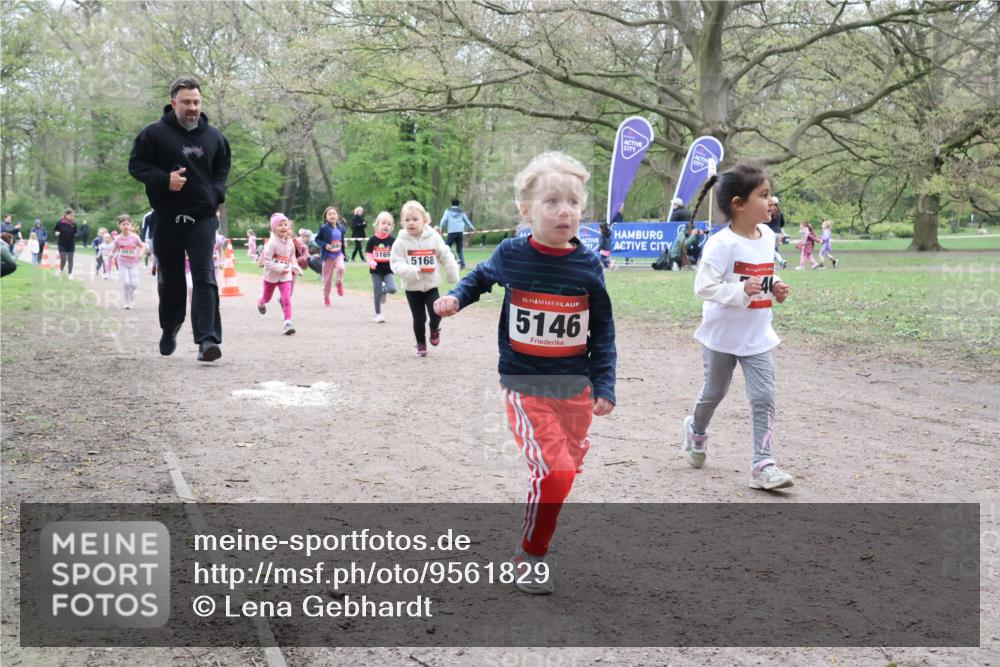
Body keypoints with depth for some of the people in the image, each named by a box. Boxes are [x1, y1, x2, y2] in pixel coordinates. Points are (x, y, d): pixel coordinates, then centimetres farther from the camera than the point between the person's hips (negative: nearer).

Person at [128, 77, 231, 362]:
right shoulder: (154, 133, -4)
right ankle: (169, 330, 35)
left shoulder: (213, 136, 7)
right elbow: (136, 164, -2)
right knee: (170, 279, 13)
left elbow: (222, 168, 21)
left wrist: (217, 194, 3)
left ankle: (207, 339, -18)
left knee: (204, 277, -12)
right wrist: (164, 180, -18)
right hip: (167, 218, 0)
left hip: (202, 218, 1)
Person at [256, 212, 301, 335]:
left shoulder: (290, 243, -1)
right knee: (267, 296, 20)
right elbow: (266, 261, -23)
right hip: (271, 275, -3)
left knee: (287, 298, -13)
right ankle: (261, 303, 56)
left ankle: (288, 322, -15)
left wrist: (294, 268, 2)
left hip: (285, 276, 3)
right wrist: (280, 268, -29)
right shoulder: (272, 243, -20)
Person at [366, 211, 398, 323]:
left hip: (388, 270, 1)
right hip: (376, 270, -1)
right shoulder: (373, 240, -5)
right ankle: (378, 314, 21)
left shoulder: (392, 240, -3)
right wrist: (371, 262, -20)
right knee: (377, 293, 4)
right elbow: (368, 253, -1)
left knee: (392, 289, -17)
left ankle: (383, 291, 18)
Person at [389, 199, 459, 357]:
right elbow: (395, 263, -14)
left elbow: (446, 257, 2)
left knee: (436, 313, -9)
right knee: (419, 318, 5)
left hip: (431, 284, 1)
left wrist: (453, 276, 0)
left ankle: (434, 329, 26)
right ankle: (421, 344, 28)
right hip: (412, 286, -1)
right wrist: (411, 271, -31)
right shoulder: (401, 241, -12)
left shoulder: (434, 237, -7)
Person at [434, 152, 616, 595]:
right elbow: (482, 276, 17)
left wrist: (605, 386, -1)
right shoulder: (511, 255, -7)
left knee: (570, 466, 12)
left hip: (575, 387, 3)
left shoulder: (587, 265, -4)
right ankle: (531, 556, 4)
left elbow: (603, 330, 3)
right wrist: (456, 297, -1)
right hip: (525, 386, -3)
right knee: (553, 469, -16)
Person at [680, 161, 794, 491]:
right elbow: (704, 287, -23)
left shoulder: (767, 236, 2)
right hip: (723, 336, -5)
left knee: (764, 398, -5)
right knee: (714, 393, 16)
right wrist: (741, 292, -32)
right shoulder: (722, 243, -21)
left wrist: (775, 288, -1)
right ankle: (696, 431, 46)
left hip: (758, 337, 5)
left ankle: (763, 464, -2)